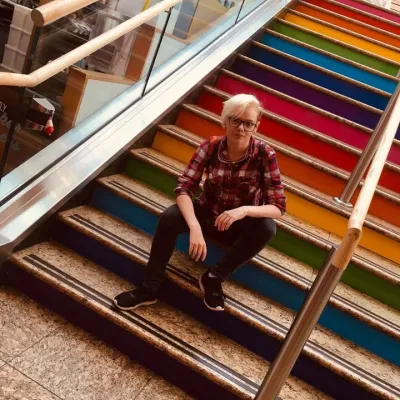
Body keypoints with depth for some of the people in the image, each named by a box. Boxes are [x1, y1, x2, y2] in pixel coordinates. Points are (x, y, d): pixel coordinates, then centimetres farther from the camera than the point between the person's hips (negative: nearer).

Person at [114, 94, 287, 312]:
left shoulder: (264, 154, -20)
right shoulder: (210, 146, -16)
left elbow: (278, 207, -22)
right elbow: (184, 188, -22)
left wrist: (244, 210, -42)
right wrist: (194, 227, -39)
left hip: (239, 226, 0)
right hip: (206, 214, 1)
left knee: (267, 227, -32)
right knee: (169, 218, -28)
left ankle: (214, 278, -15)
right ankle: (149, 288, -14)